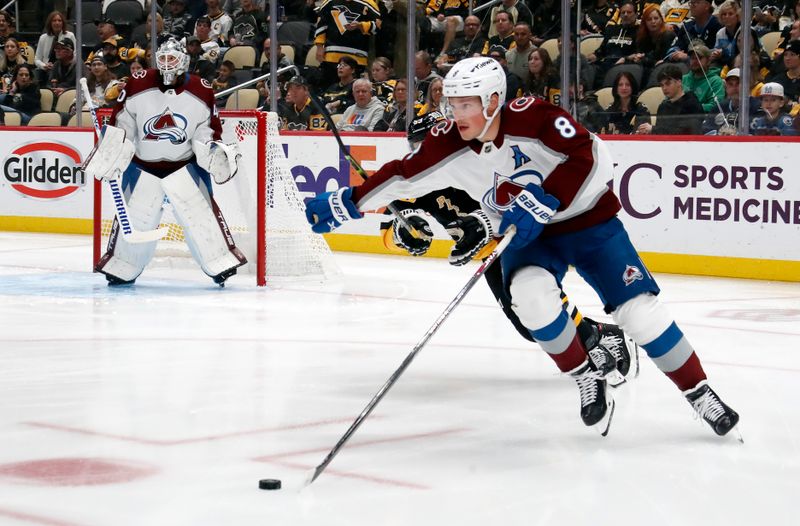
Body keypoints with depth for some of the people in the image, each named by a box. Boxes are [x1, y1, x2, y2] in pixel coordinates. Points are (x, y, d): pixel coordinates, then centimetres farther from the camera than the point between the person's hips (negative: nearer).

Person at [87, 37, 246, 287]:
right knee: (135, 215, 2)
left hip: (185, 163, 0)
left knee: (200, 209, -9)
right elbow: (121, 123, 0)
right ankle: (121, 267, 17)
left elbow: (207, 129, 1)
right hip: (143, 164, 0)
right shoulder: (138, 84, -9)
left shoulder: (201, 92, -8)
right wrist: (110, 149, -7)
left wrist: (213, 148, -17)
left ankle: (221, 263, -1)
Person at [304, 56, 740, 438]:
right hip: (529, 237, 4)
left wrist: (541, 203, -32)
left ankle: (700, 394, 6)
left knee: (638, 310, -12)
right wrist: (342, 204, -6)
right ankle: (588, 377, -6)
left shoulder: (533, 117, -25)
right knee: (529, 293, -28)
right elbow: (402, 176, -4)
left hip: (589, 220, -3)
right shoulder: (450, 144, -11)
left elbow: (589, 159, -28)